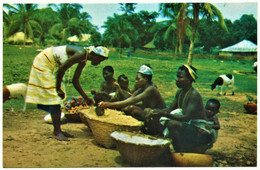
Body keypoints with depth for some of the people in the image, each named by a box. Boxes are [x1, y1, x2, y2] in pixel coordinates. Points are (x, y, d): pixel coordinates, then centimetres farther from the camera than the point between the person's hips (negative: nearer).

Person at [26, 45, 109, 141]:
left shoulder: (83, 61, 3)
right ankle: (57, 131, -5)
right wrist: (58, 89, -14)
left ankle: (58, 130, 14)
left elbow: (75, 81, 8)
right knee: (53, 98, -10)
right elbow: (61, 69, -25)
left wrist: (86, 98, 9)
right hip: (44, 62, -10)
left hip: (53, 66, 10)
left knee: (58, 98, 8)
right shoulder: (81, 53, -25)